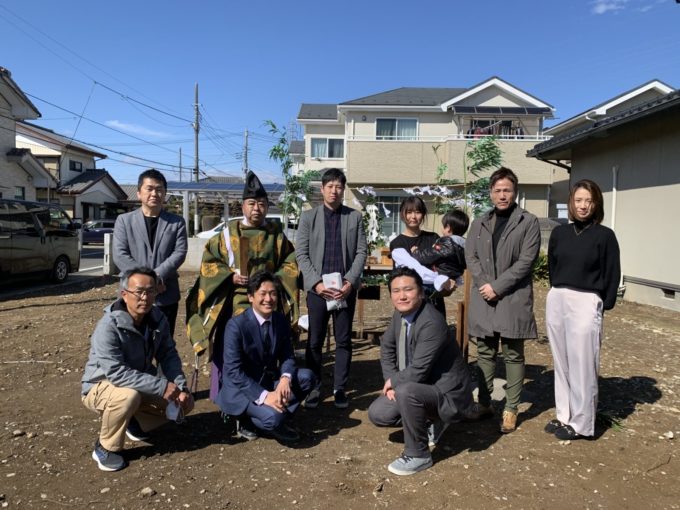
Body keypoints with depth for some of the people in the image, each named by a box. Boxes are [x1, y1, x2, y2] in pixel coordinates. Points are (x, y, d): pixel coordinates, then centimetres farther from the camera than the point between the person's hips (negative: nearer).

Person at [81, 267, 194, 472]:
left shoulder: (158, 318, -11)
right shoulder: (108, 326, -30)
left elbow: (169, 355, -6)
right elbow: (116, 372, -37)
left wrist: (181, 387, -21)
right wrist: (161, 386, -37)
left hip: (142, 384, 6)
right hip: (101, 386, -6)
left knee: (184, 403, -5)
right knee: (129, 396, -38)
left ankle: (135, 423, 20)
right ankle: (105, 448, -10)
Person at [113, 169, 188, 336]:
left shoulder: (177, 222, 7)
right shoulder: (124, 220, 6)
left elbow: (180, 253, -4)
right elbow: (119, 255, -4)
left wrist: (157, 277, -18)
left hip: (166, 296, 1)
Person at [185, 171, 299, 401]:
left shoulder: (277, 234, 6)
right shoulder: (229, 232, 3)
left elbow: (291, 263, 11)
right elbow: (208, 261, 5)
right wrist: (230, 276, -9)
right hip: (233, 302, -1)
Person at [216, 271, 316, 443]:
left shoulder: (281, 320, -2)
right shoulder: (236, 325, -19)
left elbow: (287, 356, 2)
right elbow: (233, 371, -22)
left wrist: (285, 378, -21)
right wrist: (264, 396, -29)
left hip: (270, 381, 6)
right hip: (240, 389, -6)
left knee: (307, 377, -16)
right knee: (272, 419, -30)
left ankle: (277, 416, -1)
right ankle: (247, 421, 3)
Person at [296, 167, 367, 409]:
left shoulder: (355, 217, 8)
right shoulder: (308, 217, 6)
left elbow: (361, 251, 2)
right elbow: (301, 254, 0)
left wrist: (350, 282, -10)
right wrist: (316, 282, -11)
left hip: (346, 287, 1)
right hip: (317, 288, 0)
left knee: (344, 341, 6)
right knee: (314, 341, 5)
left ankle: (340, 388, 16)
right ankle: (314, 388, 16)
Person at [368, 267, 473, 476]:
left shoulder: (432, 323, -31)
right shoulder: (400, 313, -4)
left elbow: (417, 372, -30)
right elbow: (387, 347, 9)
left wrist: (393, 382, -11)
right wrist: (392, 381, -4)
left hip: (446, 393, -9)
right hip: (416, 386, 9)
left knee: (406, 392, -36)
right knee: (377, 414, 4)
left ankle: (418, 455, -13)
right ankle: (430, 423, 24)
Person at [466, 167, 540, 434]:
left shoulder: (528, 222, 0)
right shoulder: (479, 222, 12)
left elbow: (526, 260, -9)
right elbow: (470, 256, 6)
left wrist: (497, 286, -14)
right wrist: (484, 284, -10)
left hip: (513, 297, -4)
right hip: (483, 296, 4)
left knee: (513, 355, 5)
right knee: (485, 353, 12)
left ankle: (511, 409, 15)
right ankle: (484, 404, 24)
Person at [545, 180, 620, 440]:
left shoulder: (604, 235, -4)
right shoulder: (559, 233, 6)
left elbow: (612, 275, -2)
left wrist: (603, 306, -4)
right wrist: (558, 293, 9)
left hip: (585, 304, -4)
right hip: (556, 301, 5)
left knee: (581, 366, 3)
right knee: (561, 364, 13)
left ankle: (581, 424, 17)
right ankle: (563, 416, 26)